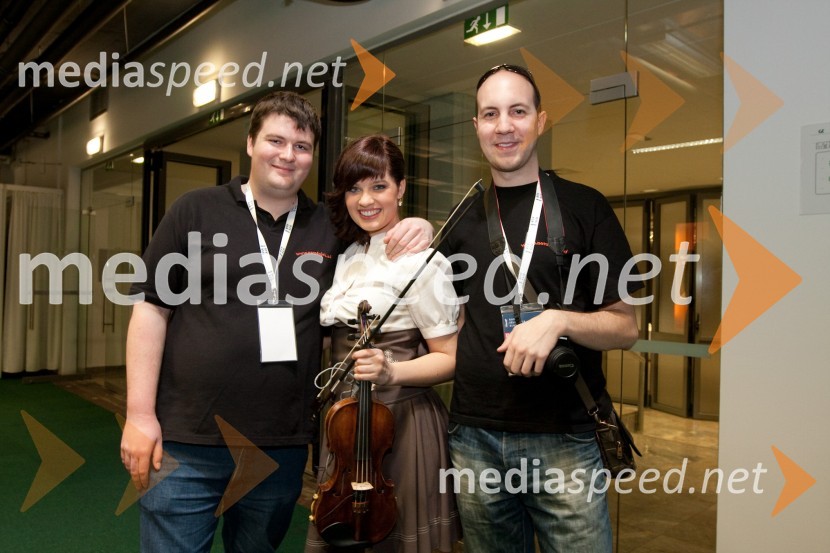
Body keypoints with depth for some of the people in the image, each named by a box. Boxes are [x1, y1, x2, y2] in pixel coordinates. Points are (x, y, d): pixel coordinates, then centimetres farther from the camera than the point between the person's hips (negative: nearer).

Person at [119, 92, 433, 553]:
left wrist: (417, 233, -5)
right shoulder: (196, 211, 0)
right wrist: (140, 414, -6)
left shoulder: (330, 229, 5)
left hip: (282, 449, 2)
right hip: (185, 444, -2)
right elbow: (152, 309, -1)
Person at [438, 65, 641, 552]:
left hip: (566, 439, -3)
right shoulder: (463, 219, 10)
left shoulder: (583, 207, -1)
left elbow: (625, 327, -1)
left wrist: (558, 319, -19)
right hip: (475, 438, 3)